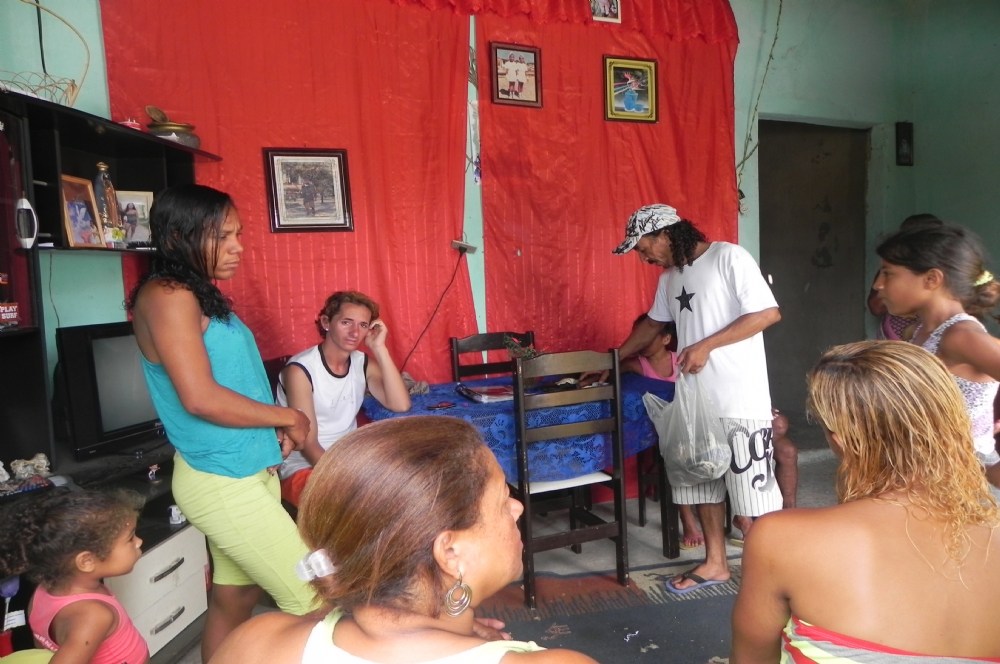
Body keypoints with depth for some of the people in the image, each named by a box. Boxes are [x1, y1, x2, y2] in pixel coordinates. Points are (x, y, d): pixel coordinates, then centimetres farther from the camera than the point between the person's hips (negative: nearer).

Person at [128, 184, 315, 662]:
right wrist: (287, 418, -11)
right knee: (313, 603, -4)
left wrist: (274, 426, 3)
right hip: (223, 480, -9)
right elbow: (200, 398, -23)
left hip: (246, 471, 9)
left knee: (235, 596, 18)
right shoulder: (168, 295, -16)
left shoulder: (201, 295, 12)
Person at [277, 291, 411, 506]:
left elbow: (400, 405, -15)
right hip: (303, 469, -6)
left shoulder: (363, 364, 2)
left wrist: (380, 349, -18)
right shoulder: (300, 370, -15)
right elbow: (308, 445, -17)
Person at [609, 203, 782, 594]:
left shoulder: (729, 257, -10)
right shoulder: (670, 277, 13)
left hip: (740, 402, -8)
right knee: (703, 484, 16)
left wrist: (707, 345, -18)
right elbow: (653, 324, 27)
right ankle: (715, 564, 32)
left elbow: (768, 313, -16)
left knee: (749, 500, -3)